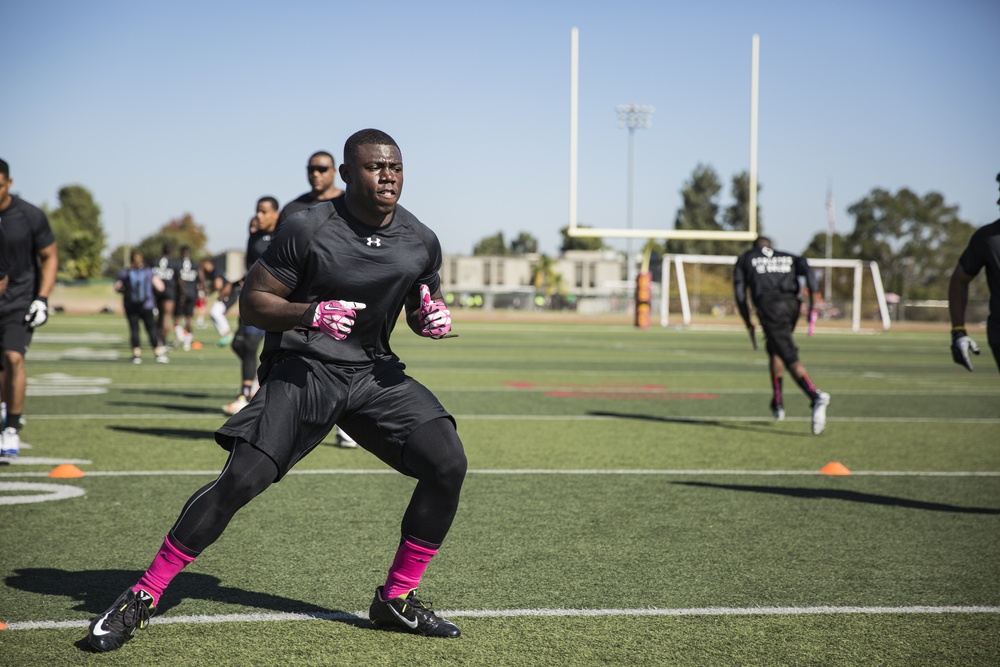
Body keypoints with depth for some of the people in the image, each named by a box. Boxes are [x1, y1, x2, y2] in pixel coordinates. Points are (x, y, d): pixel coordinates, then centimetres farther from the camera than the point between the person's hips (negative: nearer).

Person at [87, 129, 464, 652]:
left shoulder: (421, 242, 3)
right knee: (243, 478, -20)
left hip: (374, 371, 5)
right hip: (302, 367, -5)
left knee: (448, 464, -11)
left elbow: (420, 311, 19)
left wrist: (433, 319, -6)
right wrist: (311, 313, -27)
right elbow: (252, 302, -9)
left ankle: (396, 599, 6)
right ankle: (142, 597, -7)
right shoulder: (308, 230, -12)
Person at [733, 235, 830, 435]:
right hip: (792, 304, 4)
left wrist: (749, 324, 20)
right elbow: (808, 271, 6)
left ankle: (816, 396, -39)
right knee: (774, 349, 28)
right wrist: (812, 304, -2)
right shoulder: (789, 258, 28)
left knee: (790, 358, -15)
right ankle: (777, 403, 29)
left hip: (769, 307, -4)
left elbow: (740, 294, 15)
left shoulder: (745, 259, 25)